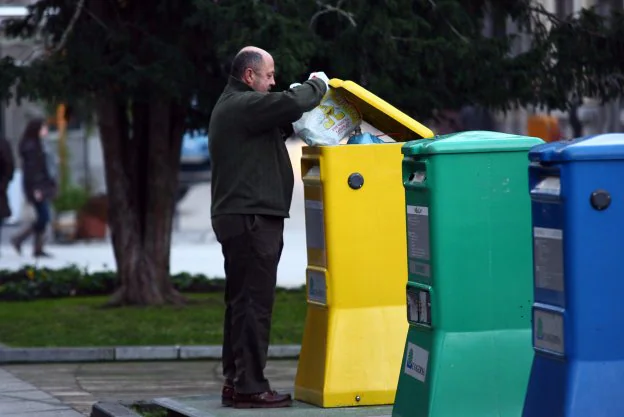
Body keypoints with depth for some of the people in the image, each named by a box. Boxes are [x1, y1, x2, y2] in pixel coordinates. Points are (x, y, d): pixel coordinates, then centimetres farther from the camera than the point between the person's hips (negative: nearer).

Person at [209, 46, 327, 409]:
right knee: (254, 302, -10)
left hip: (239, 218, 11)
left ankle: (236, 381, 18)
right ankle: (250, 386, -9)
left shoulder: (232, 107, 21)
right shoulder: (243, 105, -14)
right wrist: (317, 86, -5)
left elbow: (277, 121, 23)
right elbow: (291, 104, -24)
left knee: (243, 301, 14)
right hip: (251, 218, -11)